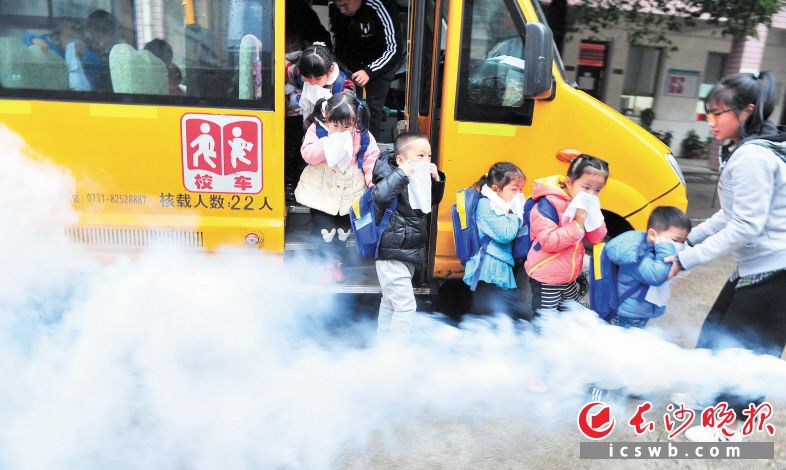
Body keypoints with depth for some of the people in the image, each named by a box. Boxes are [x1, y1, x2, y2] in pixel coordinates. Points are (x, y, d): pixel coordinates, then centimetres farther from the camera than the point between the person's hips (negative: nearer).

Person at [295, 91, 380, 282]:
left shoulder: (362, 136, -10)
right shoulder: (317, 130, -12)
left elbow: (371, 159, -7)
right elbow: (307, 154, -22)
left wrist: (373, 179, -20)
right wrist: (329, 143, -33)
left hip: (350, 191, 2)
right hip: (322, 190, -1)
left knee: (344, 226, 14)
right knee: (323, 224, 1)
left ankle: (336, 259, 36)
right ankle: (330, 259, 23)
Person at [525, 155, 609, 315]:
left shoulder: (586, 206, 3)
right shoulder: (550, 203, -23)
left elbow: (596, 238, 3)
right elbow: (548, 241, -30)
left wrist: (593, 216, -15)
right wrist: (577, 224, -30)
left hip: (570, 278, 8)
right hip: (546, 279, -8)